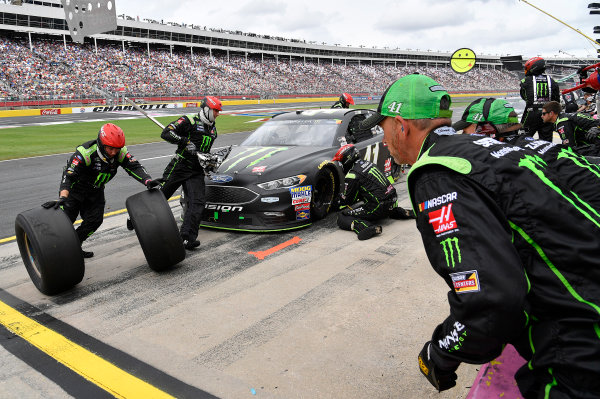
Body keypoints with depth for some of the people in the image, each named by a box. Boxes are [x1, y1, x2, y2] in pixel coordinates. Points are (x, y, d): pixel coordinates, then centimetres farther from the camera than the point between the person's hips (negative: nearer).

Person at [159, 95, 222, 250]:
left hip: (197, 172, 6)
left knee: (197, 203, -13)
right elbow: (165, 133, -15)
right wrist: (186, 142, -22)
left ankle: (187, 238, -16)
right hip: (179, 166, -5)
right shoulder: (189, 120, -6)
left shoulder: (213, 129, 18)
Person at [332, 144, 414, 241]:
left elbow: (347, 200, 0)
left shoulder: (352, 175, -11)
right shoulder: (367, 163, 14)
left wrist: (338, 203, 22)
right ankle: (401, 212, 19)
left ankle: (367, 228, -31)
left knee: (341, 217, -6)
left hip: (379, 207, -8)